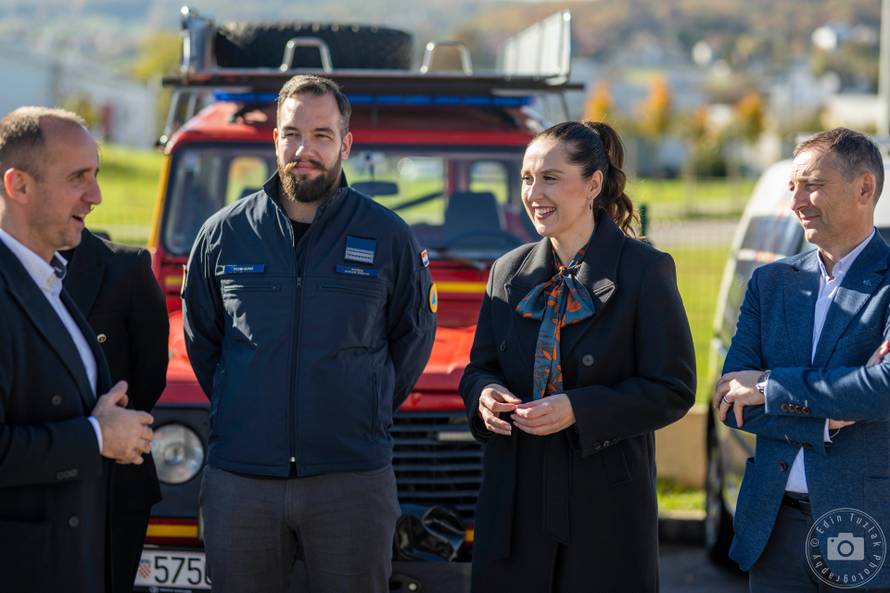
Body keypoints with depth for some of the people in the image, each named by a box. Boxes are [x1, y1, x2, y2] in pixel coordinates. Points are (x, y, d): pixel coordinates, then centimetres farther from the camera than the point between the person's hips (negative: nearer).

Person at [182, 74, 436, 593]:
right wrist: (242, 412, 11)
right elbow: (200, 338, 16)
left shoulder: (389, 237, 2)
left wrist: (368, 411, 9)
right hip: (239, 476, 1)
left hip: (353, 479, -1)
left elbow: (413, 336, 13)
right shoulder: (224, 233, 6)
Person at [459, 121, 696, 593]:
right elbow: (480, 366, 17)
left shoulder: (645, 270, -5)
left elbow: (673, 390, -8)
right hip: (514, 499, 4)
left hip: (606, 505, -4)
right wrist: (484, 394, -8)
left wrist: (579, 410, -20)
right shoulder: (509, 271, 10)